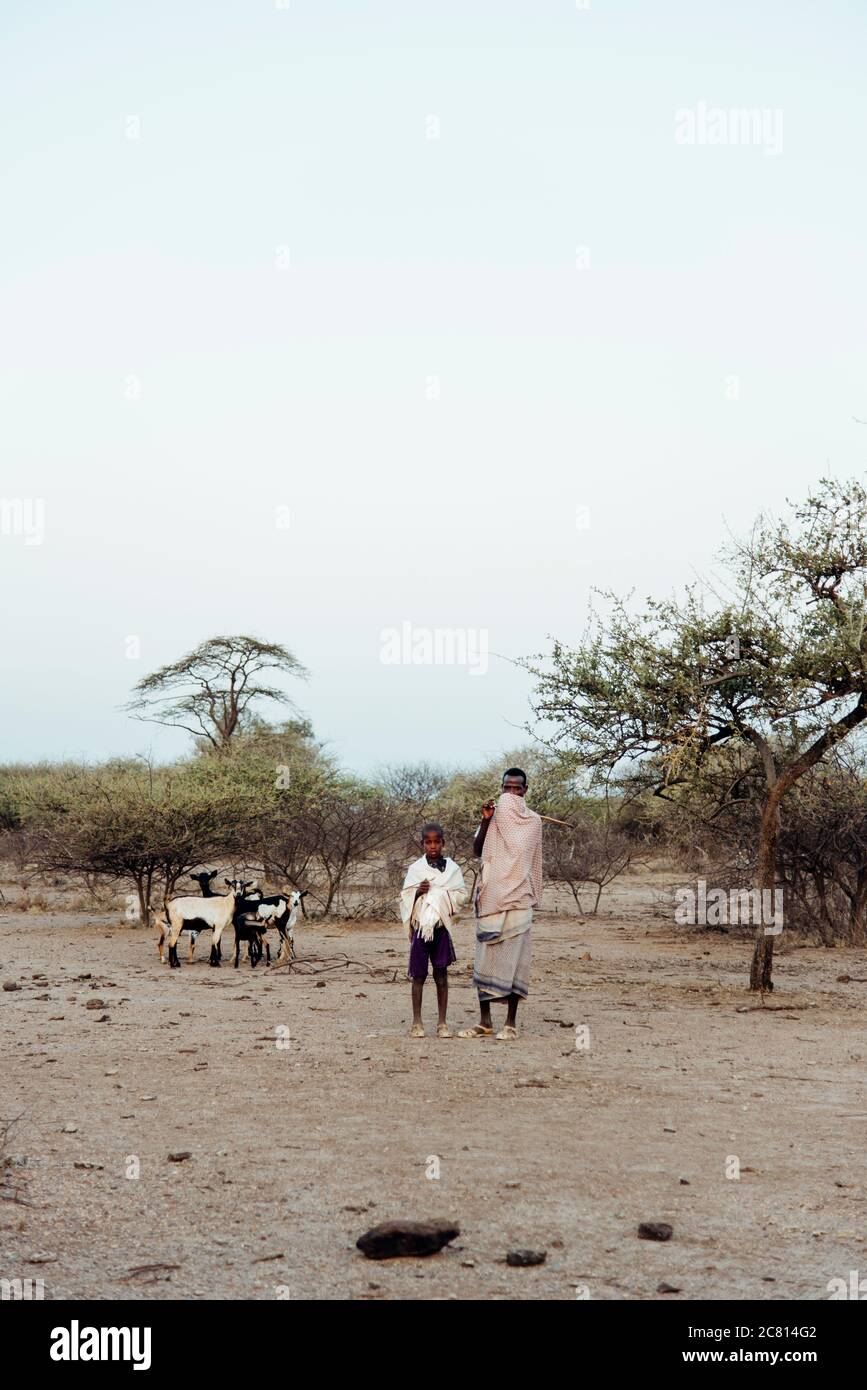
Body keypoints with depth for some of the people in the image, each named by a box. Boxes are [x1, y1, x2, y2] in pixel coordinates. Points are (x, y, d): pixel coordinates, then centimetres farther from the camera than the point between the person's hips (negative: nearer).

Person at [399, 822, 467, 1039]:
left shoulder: (451, 868, 5)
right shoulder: (415, 868, 3)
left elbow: (461, 896, 5)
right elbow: (405, 897, 4)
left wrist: (444, 895, -11)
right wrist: (418, 892, -14)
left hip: (442, 926, 1)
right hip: (420, 926, 0)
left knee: (441, 974, 4)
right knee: (418, 974, 3)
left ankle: (442, 1023, 10)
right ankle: (417, 1022, 10)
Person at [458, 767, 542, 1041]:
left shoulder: (533, 821, 8)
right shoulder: (493, 815, 9)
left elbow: (533, 862, 12)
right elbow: (477, 849, -4)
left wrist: (533, 896, 9)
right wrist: (485, 821, -17)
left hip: (518, 898, -1)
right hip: (490, 896, 1)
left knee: (513, 957, -3)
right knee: (485, 957, 2)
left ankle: (511, 1022, 1)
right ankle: (484, 1021, 8)